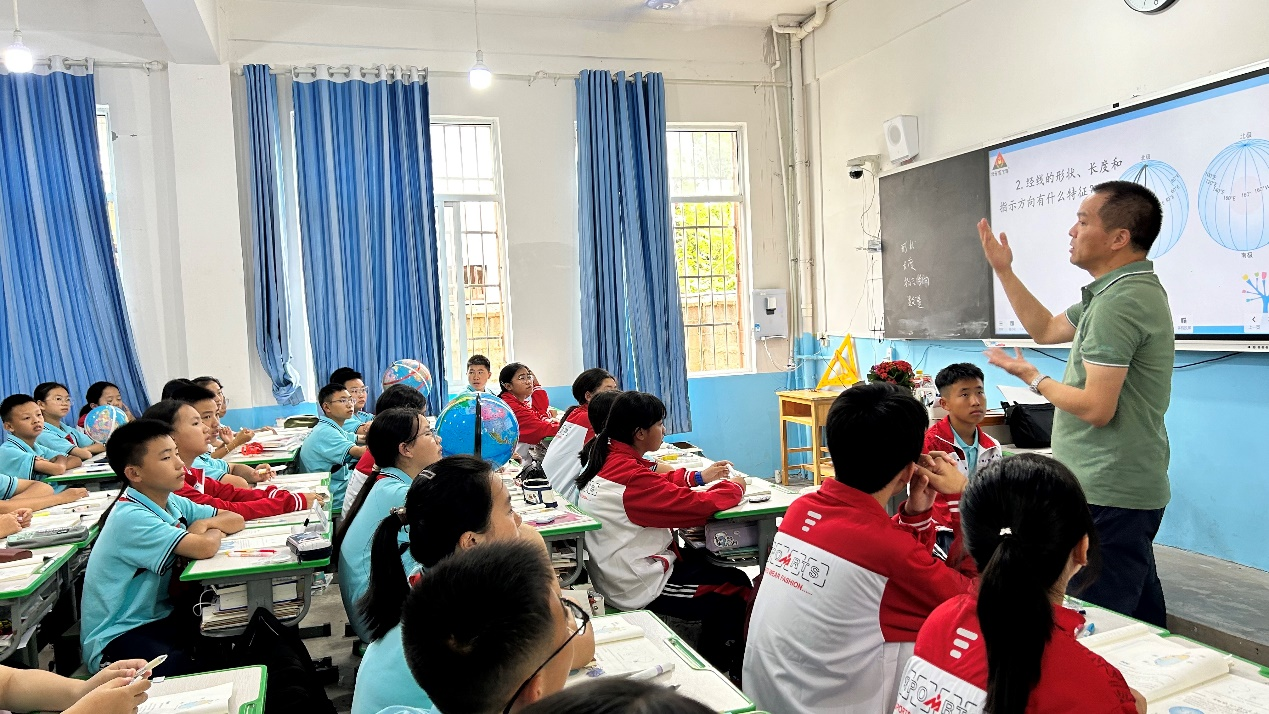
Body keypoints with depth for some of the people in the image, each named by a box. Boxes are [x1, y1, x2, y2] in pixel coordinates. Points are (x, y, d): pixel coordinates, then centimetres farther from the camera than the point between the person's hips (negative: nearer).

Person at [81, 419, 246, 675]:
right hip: (117, 638, -8)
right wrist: (214, 531, -9)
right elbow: (205, 548, -33)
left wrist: (205, 523, -12)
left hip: (161, 617, 8)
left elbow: (236, 520, 9)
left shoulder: (173, 503, 4)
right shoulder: (131, 518, -22)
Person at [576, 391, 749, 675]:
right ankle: (726, 670, 25)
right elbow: (695, 505, -25)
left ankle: (710, 662, 31)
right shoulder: (630, 475, -26)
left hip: (616, 573, 9)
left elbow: (657, 484, 19)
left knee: (712, 563, 20)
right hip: (637, 588, -9)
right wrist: (733, 487, -7)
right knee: (738, 587, 5)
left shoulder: (608, 460, 1)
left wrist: (699, 476, 11)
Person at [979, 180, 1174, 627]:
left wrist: (1034, 379, -7)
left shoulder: (1119, 302, -21)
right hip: (1132, 489, 11)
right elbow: (1046, 329, 22)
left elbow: (1096, 408, -24)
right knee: (1140, 614, 21)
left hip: (1108, 495, -11)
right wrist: (1004, 271, 18)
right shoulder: (1123, 290, 13)